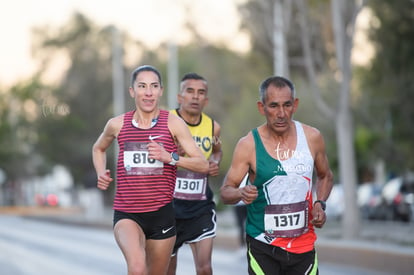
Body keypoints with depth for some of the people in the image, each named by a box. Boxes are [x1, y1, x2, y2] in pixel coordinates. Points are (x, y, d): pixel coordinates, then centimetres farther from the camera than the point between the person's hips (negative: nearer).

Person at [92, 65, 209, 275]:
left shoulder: (173, 124, -1)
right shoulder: (117, 124, 4)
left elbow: (203, 165, -5)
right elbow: (98, 149, 26)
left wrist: (170, 157, -20)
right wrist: (101, 174, 7)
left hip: (161, 212, 1)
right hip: (126, 214, -1)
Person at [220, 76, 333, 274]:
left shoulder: (312, 137, -1)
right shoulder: (248, 145, -9)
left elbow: (325, 176, 17)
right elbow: (225, 191, -5)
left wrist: (320, 204, -1)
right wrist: (241, 194, -27)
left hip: (303, 245, 3)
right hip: (263, 248, -2)